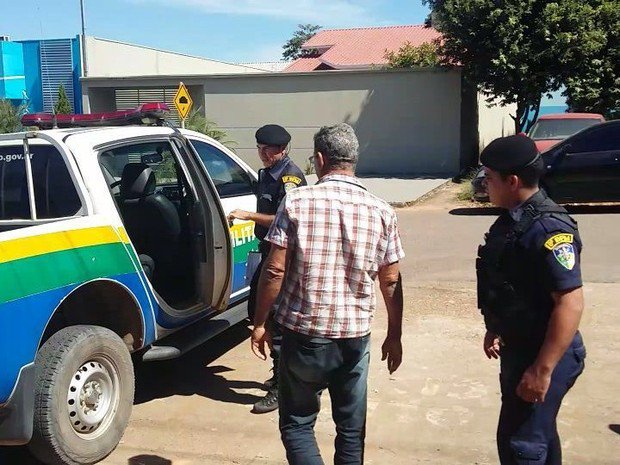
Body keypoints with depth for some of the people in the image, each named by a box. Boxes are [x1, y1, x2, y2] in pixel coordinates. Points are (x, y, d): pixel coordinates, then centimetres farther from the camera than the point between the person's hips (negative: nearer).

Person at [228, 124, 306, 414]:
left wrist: (248, 215, -22)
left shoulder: (290, 176, -15)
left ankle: (281, 388, 1)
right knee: (256, 310, 17)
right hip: (269, 253, 10)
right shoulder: (265, 174, 14)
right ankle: (281, 373, 32)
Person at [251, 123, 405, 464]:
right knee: (351, 428, 17)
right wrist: (394, 336, 14)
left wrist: (260, 323, 2)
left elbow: (275, 270, -10)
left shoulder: (296, 202, -9)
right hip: (355, 336, 3)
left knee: (297, 423, 13)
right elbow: (391, 282, 3)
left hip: (303, 333, -2)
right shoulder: (381, 212, -1)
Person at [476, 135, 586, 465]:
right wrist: (496, 330, 22)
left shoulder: (548, 230, -25)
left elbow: (570, 304, -28)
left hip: (543, 354, -10)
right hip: (519, 347, 10)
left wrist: (542, 369, -27)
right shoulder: (514, 219, 5)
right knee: (538, 432, 24)